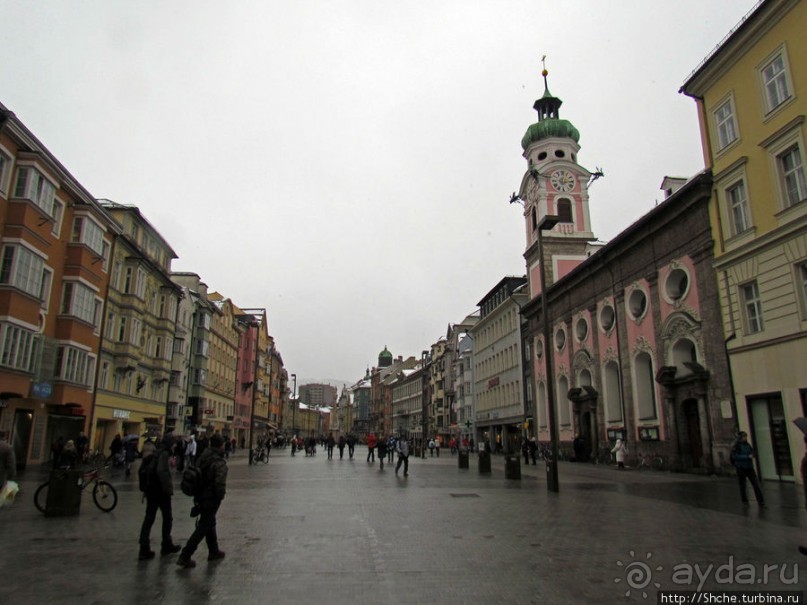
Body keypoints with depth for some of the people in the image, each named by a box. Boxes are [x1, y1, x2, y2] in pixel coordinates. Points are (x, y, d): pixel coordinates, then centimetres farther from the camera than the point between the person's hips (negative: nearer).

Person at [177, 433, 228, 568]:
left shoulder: (203, 457, 0)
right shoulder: (220, 463, -23)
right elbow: (220, 483, -30)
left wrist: (196, 495, 14)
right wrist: (221, 495, -10)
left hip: (201, 497, 8)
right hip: (212, 498, -8)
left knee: (210, 523, 22)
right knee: (203, 527, 3)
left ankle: (214, 551, 36)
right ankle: (184, 557, 4)